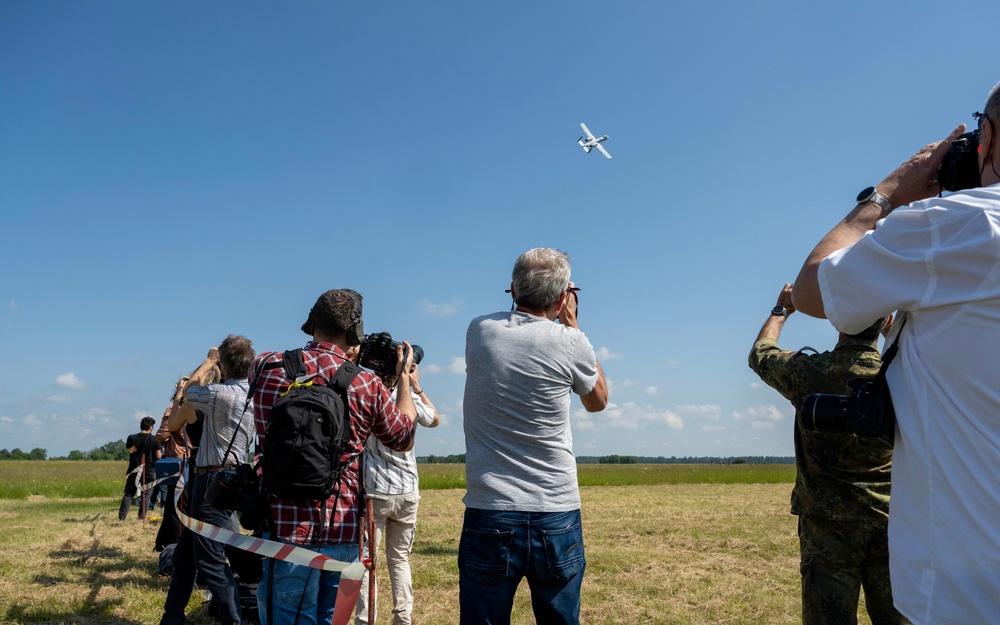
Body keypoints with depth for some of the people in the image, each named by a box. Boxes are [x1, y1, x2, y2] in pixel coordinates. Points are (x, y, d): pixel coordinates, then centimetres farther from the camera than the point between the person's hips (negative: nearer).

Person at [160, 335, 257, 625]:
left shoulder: (223, 394, -20)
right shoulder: (251, 394, 5)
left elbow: (189, 390, 2)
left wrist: (209, 360, 15)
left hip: (214, 480, -10)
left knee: (211, 561, -4)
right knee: (185, 552, 21)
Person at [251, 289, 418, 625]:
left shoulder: (266, 366, -3)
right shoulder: (367, 384, -6)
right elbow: (404, 439, 12)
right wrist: (404, 376, 21)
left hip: (287, 528, 0)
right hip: (343, 532, 1)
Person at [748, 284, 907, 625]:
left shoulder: (809, 372, -12)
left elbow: (760, 354, 10)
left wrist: (781, 310, 24)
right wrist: (890, 322, 29)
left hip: (828, 527, -2)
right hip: (890, 524, 3)